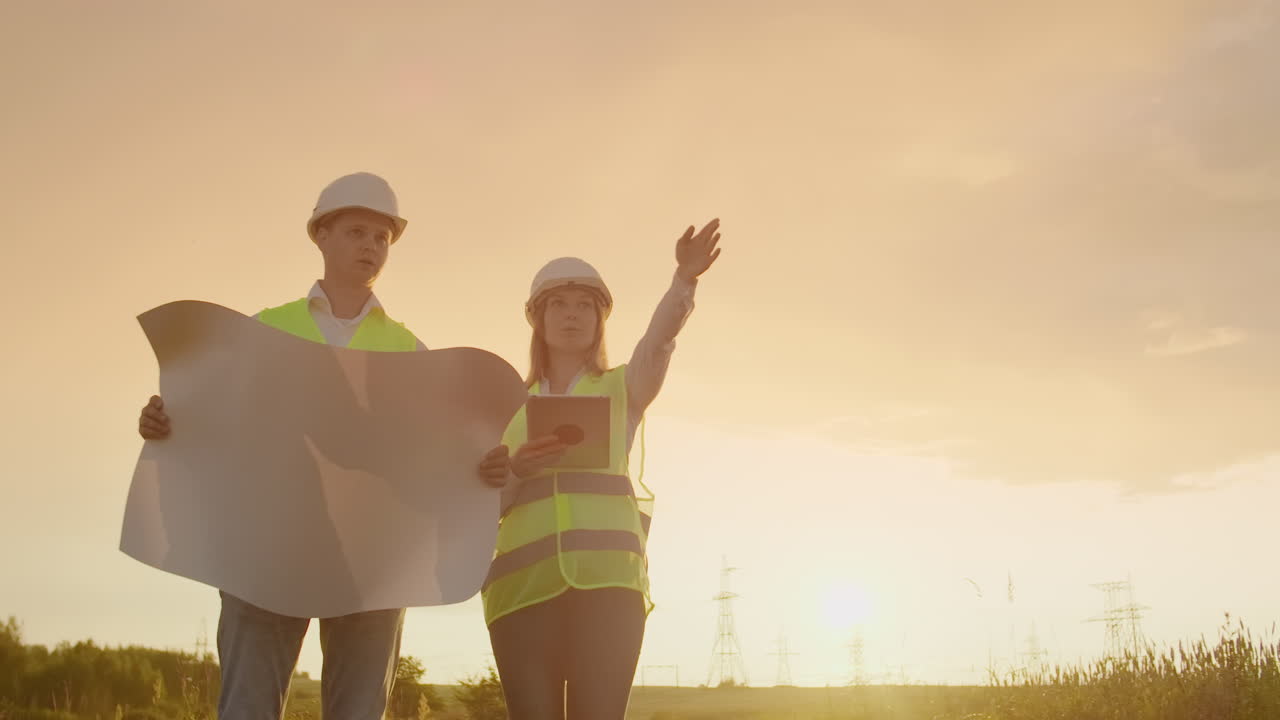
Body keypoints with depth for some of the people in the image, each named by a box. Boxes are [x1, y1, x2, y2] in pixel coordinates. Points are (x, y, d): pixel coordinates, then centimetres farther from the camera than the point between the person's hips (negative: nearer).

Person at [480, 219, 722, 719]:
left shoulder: (623, 388, 17)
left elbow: (658, 340, -5)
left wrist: (685, 279, -24)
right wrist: (516, 471, -7)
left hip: (607, 574, -2)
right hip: (526, 579, 2)